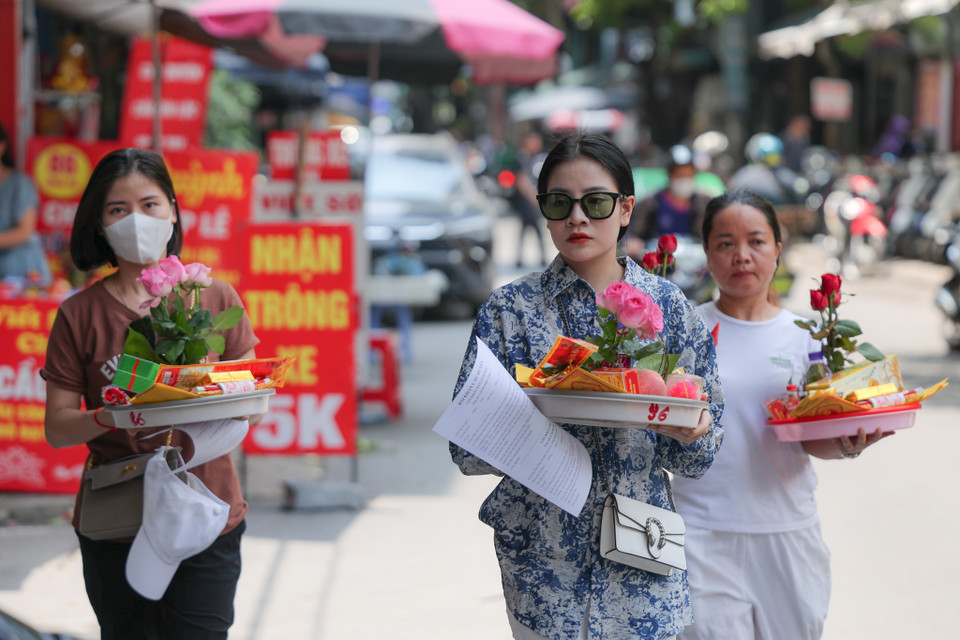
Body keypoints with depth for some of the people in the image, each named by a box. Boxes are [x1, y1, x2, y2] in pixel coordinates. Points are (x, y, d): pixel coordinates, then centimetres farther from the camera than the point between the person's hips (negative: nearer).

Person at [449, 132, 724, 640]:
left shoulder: (668, 306, 3)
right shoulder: (509, 309, -1)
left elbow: (698, 460, 4)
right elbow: (466, 449, -6)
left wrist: (689, 432, -18)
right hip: (541, 558, -1)